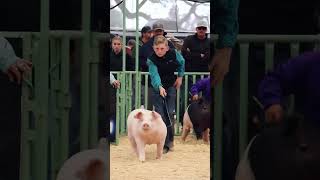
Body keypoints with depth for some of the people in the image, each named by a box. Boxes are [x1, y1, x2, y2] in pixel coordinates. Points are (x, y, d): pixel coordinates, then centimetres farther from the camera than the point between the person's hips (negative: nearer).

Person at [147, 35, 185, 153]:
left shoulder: (174, 54, -15)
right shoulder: (151, 60, -23)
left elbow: (181, 62, 8)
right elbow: (154, 75, -37)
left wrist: (180, 76, 4)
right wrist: (160, 87, -53)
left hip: (171, 86, 2)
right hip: (157, 87, -2)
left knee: (169, 114, -2)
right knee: (160, 115, -8)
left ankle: (169, 140, 13)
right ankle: (164, 144, -3)